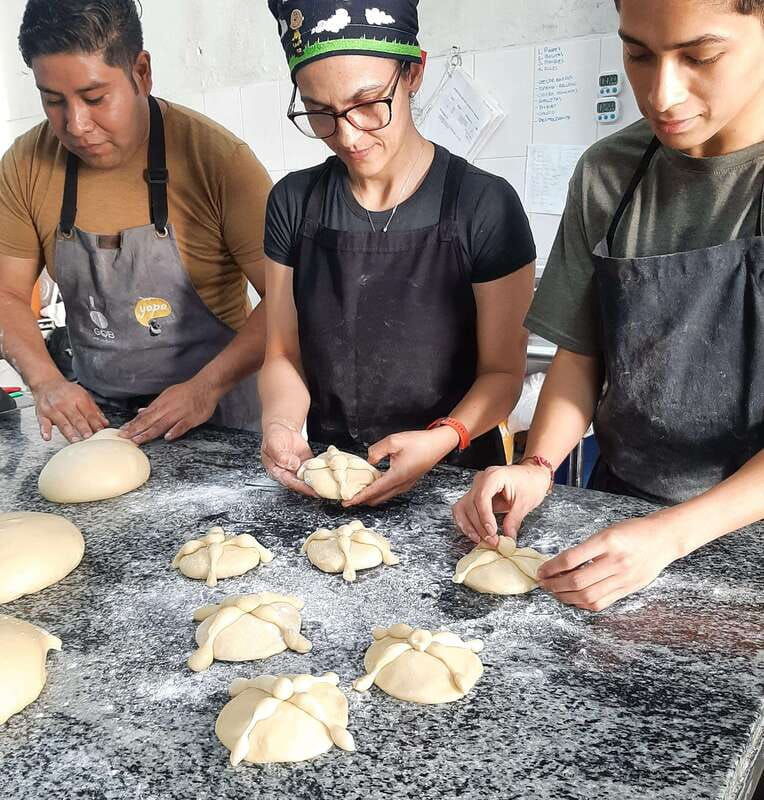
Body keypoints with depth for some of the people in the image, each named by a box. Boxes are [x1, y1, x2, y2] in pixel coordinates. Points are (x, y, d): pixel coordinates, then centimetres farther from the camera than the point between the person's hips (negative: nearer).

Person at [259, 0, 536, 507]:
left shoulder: (484, 206, -10)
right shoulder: (294, 204, 1)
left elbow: (503, 370, -5)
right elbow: (285, 354, 5)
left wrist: (443, 439, -23)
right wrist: (280, 424, -15)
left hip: (452, 478, -1)